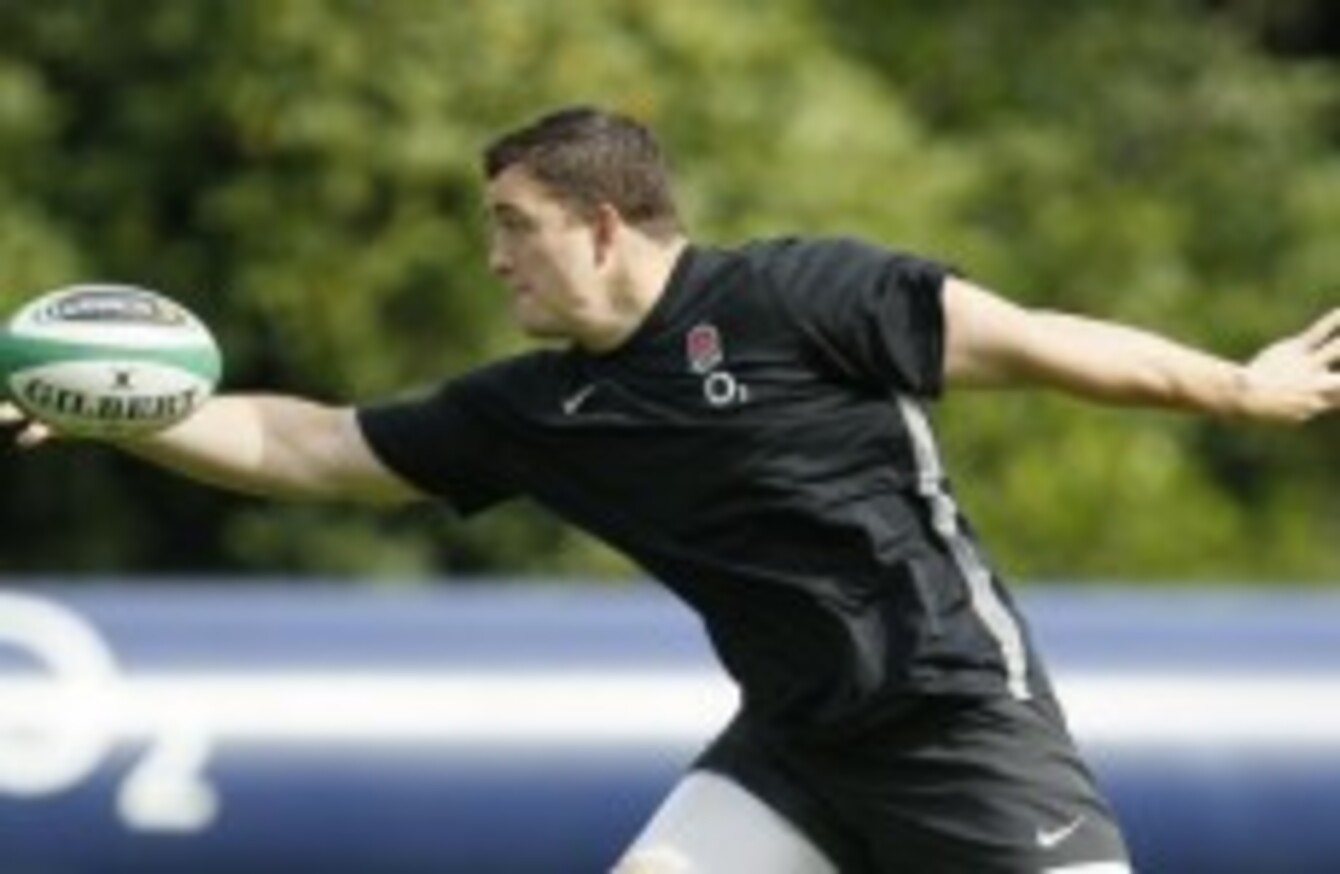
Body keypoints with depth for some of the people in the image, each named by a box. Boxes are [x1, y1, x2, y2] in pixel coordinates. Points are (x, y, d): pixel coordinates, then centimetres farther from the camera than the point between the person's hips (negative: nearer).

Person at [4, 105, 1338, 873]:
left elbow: (1023, 342, -9)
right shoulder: (532, 411, 5)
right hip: (797, 742, 6)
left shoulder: (793, 296, -12)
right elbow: (310, 447, 9)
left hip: (958, 714, -6)